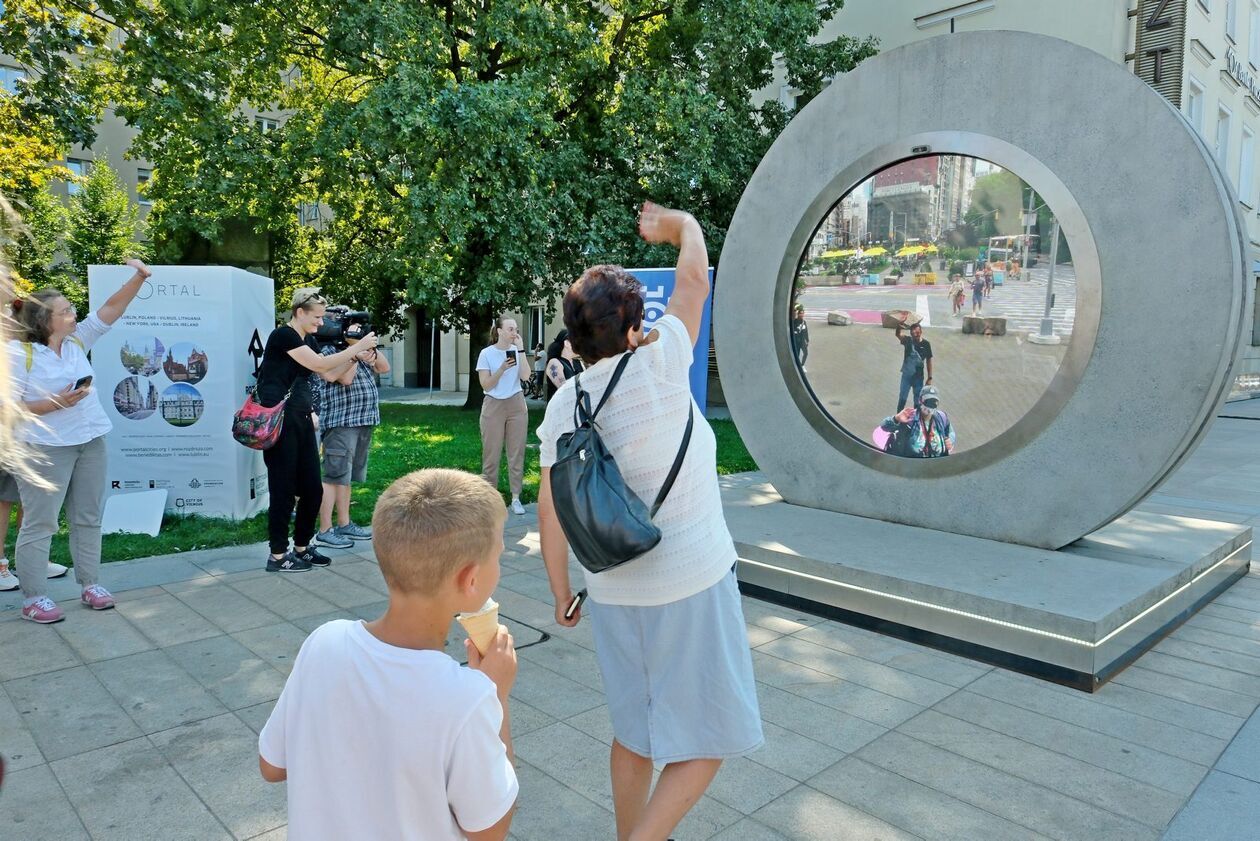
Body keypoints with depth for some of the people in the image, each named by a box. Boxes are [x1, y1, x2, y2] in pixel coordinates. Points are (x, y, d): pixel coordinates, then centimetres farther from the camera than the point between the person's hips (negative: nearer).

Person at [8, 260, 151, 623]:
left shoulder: (77, 340, 6)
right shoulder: (17, 353, -10)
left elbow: (111, 309, 3)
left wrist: (139, 277, -8)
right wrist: (55, 404, -22)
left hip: (91, 442, 6)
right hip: (45, 449, -6)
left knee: (88, 517, 12)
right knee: (39, 523, 1)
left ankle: (90, 584, 23)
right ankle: (33, 598, 11)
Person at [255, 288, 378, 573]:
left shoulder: (308, 340, 14)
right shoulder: (283, 335, -12)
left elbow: (330, 375, 16)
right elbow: (321, 364, -18)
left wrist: (354, 356, 3)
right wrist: (358, 346, -14)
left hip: (301, 419, 9)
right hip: (278, 421, -9)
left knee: (312, 488, 9)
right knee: (284, 489, -2)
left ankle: (302, 547, 22)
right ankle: (277, 556, 9)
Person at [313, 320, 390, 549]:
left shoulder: (361, 351, 18)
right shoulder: (329, 350, -7)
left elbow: (384, 368, 13)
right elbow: (345, 378, -19)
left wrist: (370, 347, -1)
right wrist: (354, 350, -13)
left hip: (364, 422, 9)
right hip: (340, 423, -8)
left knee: (346, 477, 14)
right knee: (335, 477, -9)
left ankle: (344, 525, 21)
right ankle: (324, 531, -6)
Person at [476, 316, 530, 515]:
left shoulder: (517, 351, 1)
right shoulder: (487, 353, -5)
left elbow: (525, 376, -12)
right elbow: (485, 385, -8)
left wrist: (520, 349, -13)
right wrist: (502, 369, -21)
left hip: (516, 405, 2)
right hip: (494, 406, -2)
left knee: (516, 452, 4)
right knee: (491, 453, 3)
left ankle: (516, 498, 9)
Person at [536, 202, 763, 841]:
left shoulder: (564, 404, -2)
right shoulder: (659, 367, -14)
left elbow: (549, 507, 1)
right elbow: (695, 276, 0)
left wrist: (561, 592, 13)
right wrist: (679, 224, 20)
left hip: (615, 592, 6)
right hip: (693, 584, -5)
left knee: (635, 734, 22)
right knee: (706, 741, 10)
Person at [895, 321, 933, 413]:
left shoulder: (926, 344, -7)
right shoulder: (907, 340, -9)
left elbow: (929, 361, -1)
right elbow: (898, 335, -30)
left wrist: (930, 378, -2)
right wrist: (899, 327, -54)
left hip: (918, 377, 0)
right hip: (906, 375, 0)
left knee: (917, 400, 11)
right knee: (902, 398, 7)